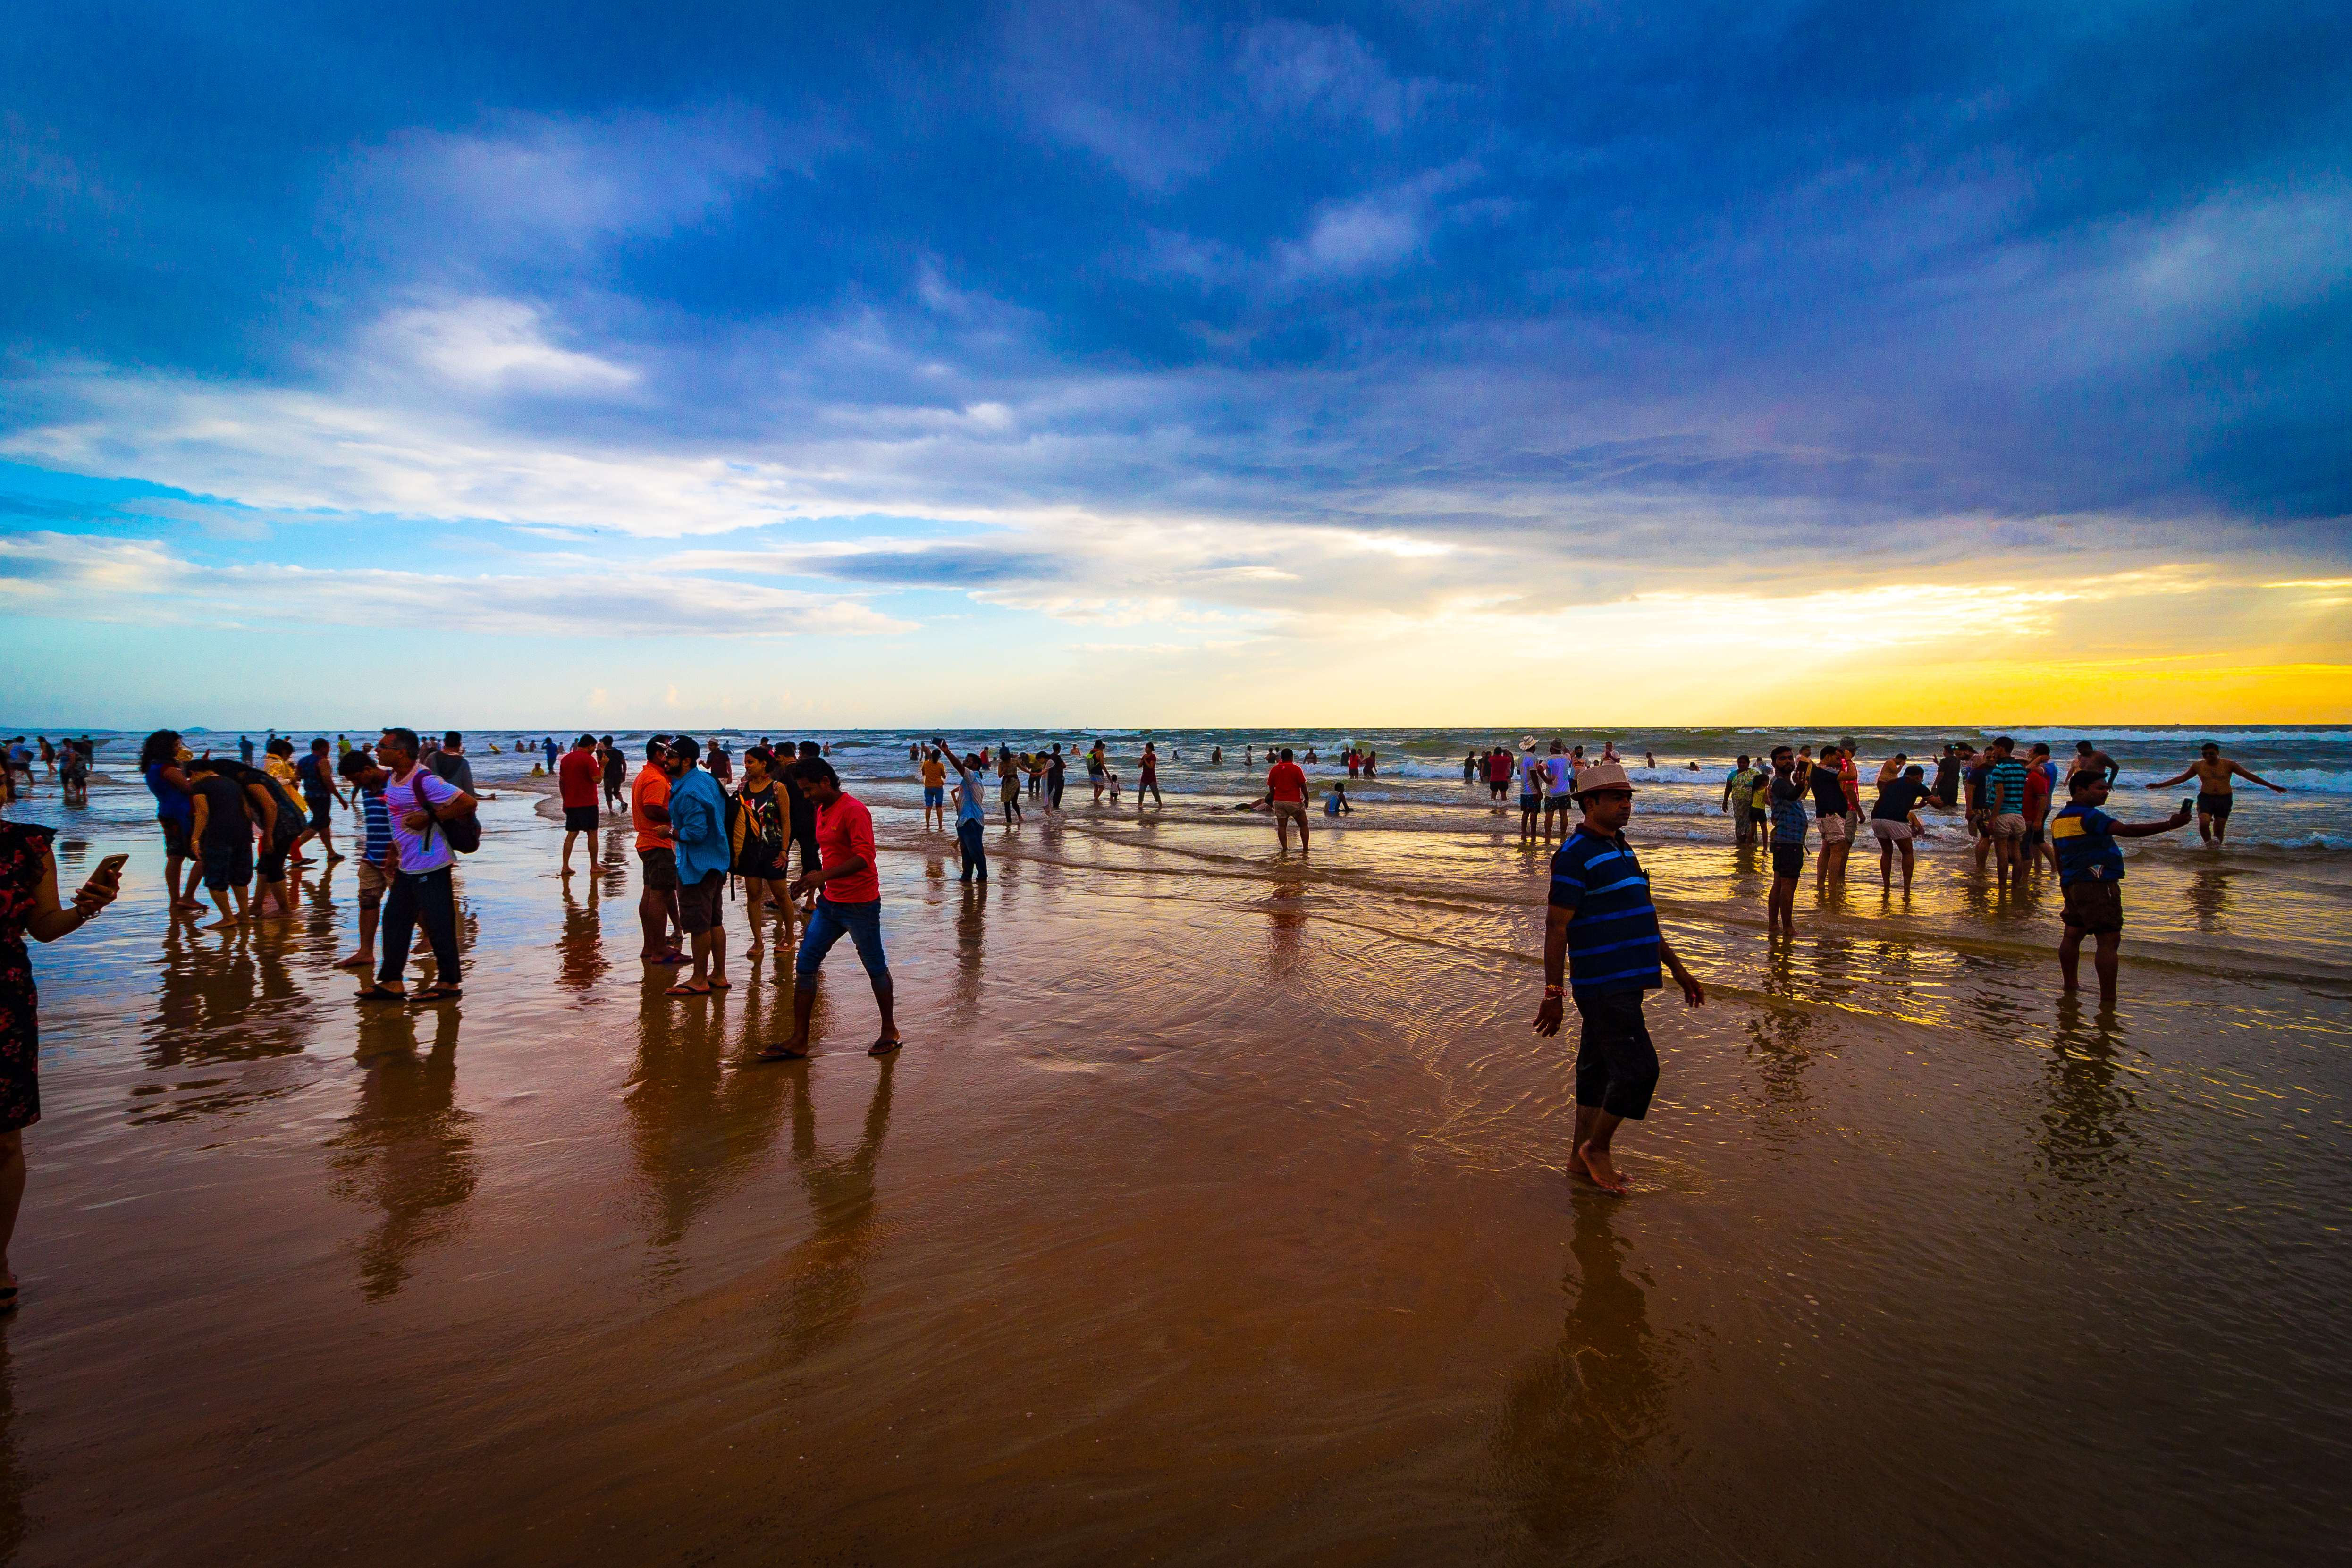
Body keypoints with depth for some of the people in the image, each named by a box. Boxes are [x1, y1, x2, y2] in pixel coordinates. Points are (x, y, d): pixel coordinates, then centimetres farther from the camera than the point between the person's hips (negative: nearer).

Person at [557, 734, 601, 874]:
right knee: (592, 833, 3)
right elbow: (598, 780, -19)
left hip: (571, 803, 6)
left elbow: (561, 782, 14)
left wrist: (565, 801, 19)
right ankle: (594, 866, 8)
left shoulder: (566, 759, 11)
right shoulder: (589, 759, -11)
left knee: (572, 833, 9)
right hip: (588, 804, -6)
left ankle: (565, 867, 2)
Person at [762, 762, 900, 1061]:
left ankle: (890, 1031, 23)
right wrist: (808, 879, 20)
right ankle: (798, 1042, 7)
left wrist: (824, 875, -32)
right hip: (830, 902, 9)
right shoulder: (822, 811, 12)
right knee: (804, 966, 3)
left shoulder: (854, 811, -16)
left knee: (875, 968, 6)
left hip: (860, 904, -9)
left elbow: (864, 857, -25)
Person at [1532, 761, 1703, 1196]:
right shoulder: (1575, 855, -14)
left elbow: (1643, 918, 23)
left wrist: (1677, 968, 22)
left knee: (1598, 1069, 15)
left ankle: (1582, 1156, 25)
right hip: (1602, 986, -9)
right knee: (1638, 1069, -9)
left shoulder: (1620, 849, 15)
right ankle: (1597, 1148, 9)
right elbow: (1556, 927, -16)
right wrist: (1553, 994, -17)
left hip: (1625, 981, 9)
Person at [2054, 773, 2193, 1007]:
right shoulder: (2087, 816, -14)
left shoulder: (2061, 819, 15)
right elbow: (2126, 830, -26)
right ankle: (2108, 1001, -12)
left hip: (2073, 883, 10)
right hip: (2096, 885, -10)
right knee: (2109, 940, -9)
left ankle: (2069, 988, 23)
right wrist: (2169, 825, -26)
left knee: (2072, 934, 15)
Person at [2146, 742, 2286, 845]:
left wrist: (2271, 786, 1)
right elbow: (2181, 778, 12)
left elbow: (2249, 776, 2)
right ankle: (2209, 845, 3)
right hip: (2206, 798, 0)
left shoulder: (2228, 765, -1)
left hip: (2224, 799, 0)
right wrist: (2159, 785, 10)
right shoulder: (2198, 766, 3)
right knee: (2203, 823, -19)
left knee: (2219, 829, 1)